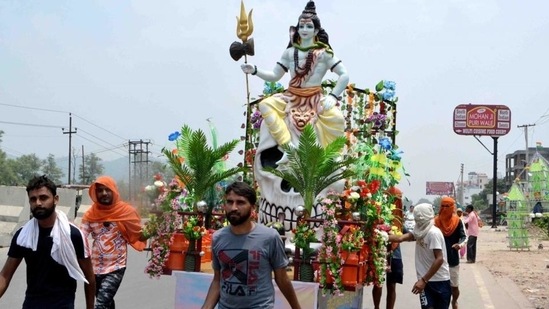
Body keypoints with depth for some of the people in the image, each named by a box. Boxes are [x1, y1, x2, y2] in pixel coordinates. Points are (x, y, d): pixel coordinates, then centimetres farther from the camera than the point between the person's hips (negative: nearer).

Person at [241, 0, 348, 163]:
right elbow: (274, 76, 9)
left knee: (337, 118, -33)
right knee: (265, 105, -25)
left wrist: (332, 97, -15)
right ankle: (288, 145, -27)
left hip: (315, 100, -3)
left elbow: (344, 75, -5)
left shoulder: (324, 53, -3)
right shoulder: (290, 52, 6)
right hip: (291, 98, 3)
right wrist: (255, 70, -6)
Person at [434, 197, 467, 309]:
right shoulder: (436, 221, 0)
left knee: (454, 286, 10)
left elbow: (464, 237, -6)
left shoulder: (458, 221, -4)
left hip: (453, 259, -1)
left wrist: (460, 244, -27)